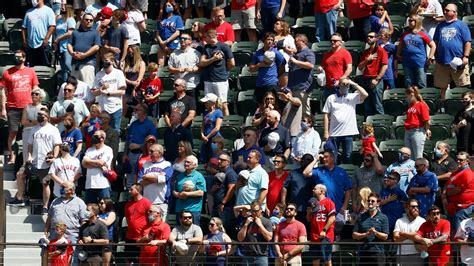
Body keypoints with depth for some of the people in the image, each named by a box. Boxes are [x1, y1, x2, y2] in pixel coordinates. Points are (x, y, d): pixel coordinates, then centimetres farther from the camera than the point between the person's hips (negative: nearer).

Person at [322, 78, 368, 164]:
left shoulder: (353, 97, 7)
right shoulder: (331, 98, 6)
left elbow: (365, 95, -10)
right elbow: (326, 115, 4)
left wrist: (354, 84, -9)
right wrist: (326, 132, -3)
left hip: (348, 133, 0)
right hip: (334, 133, 0)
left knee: (347, 156, 3)